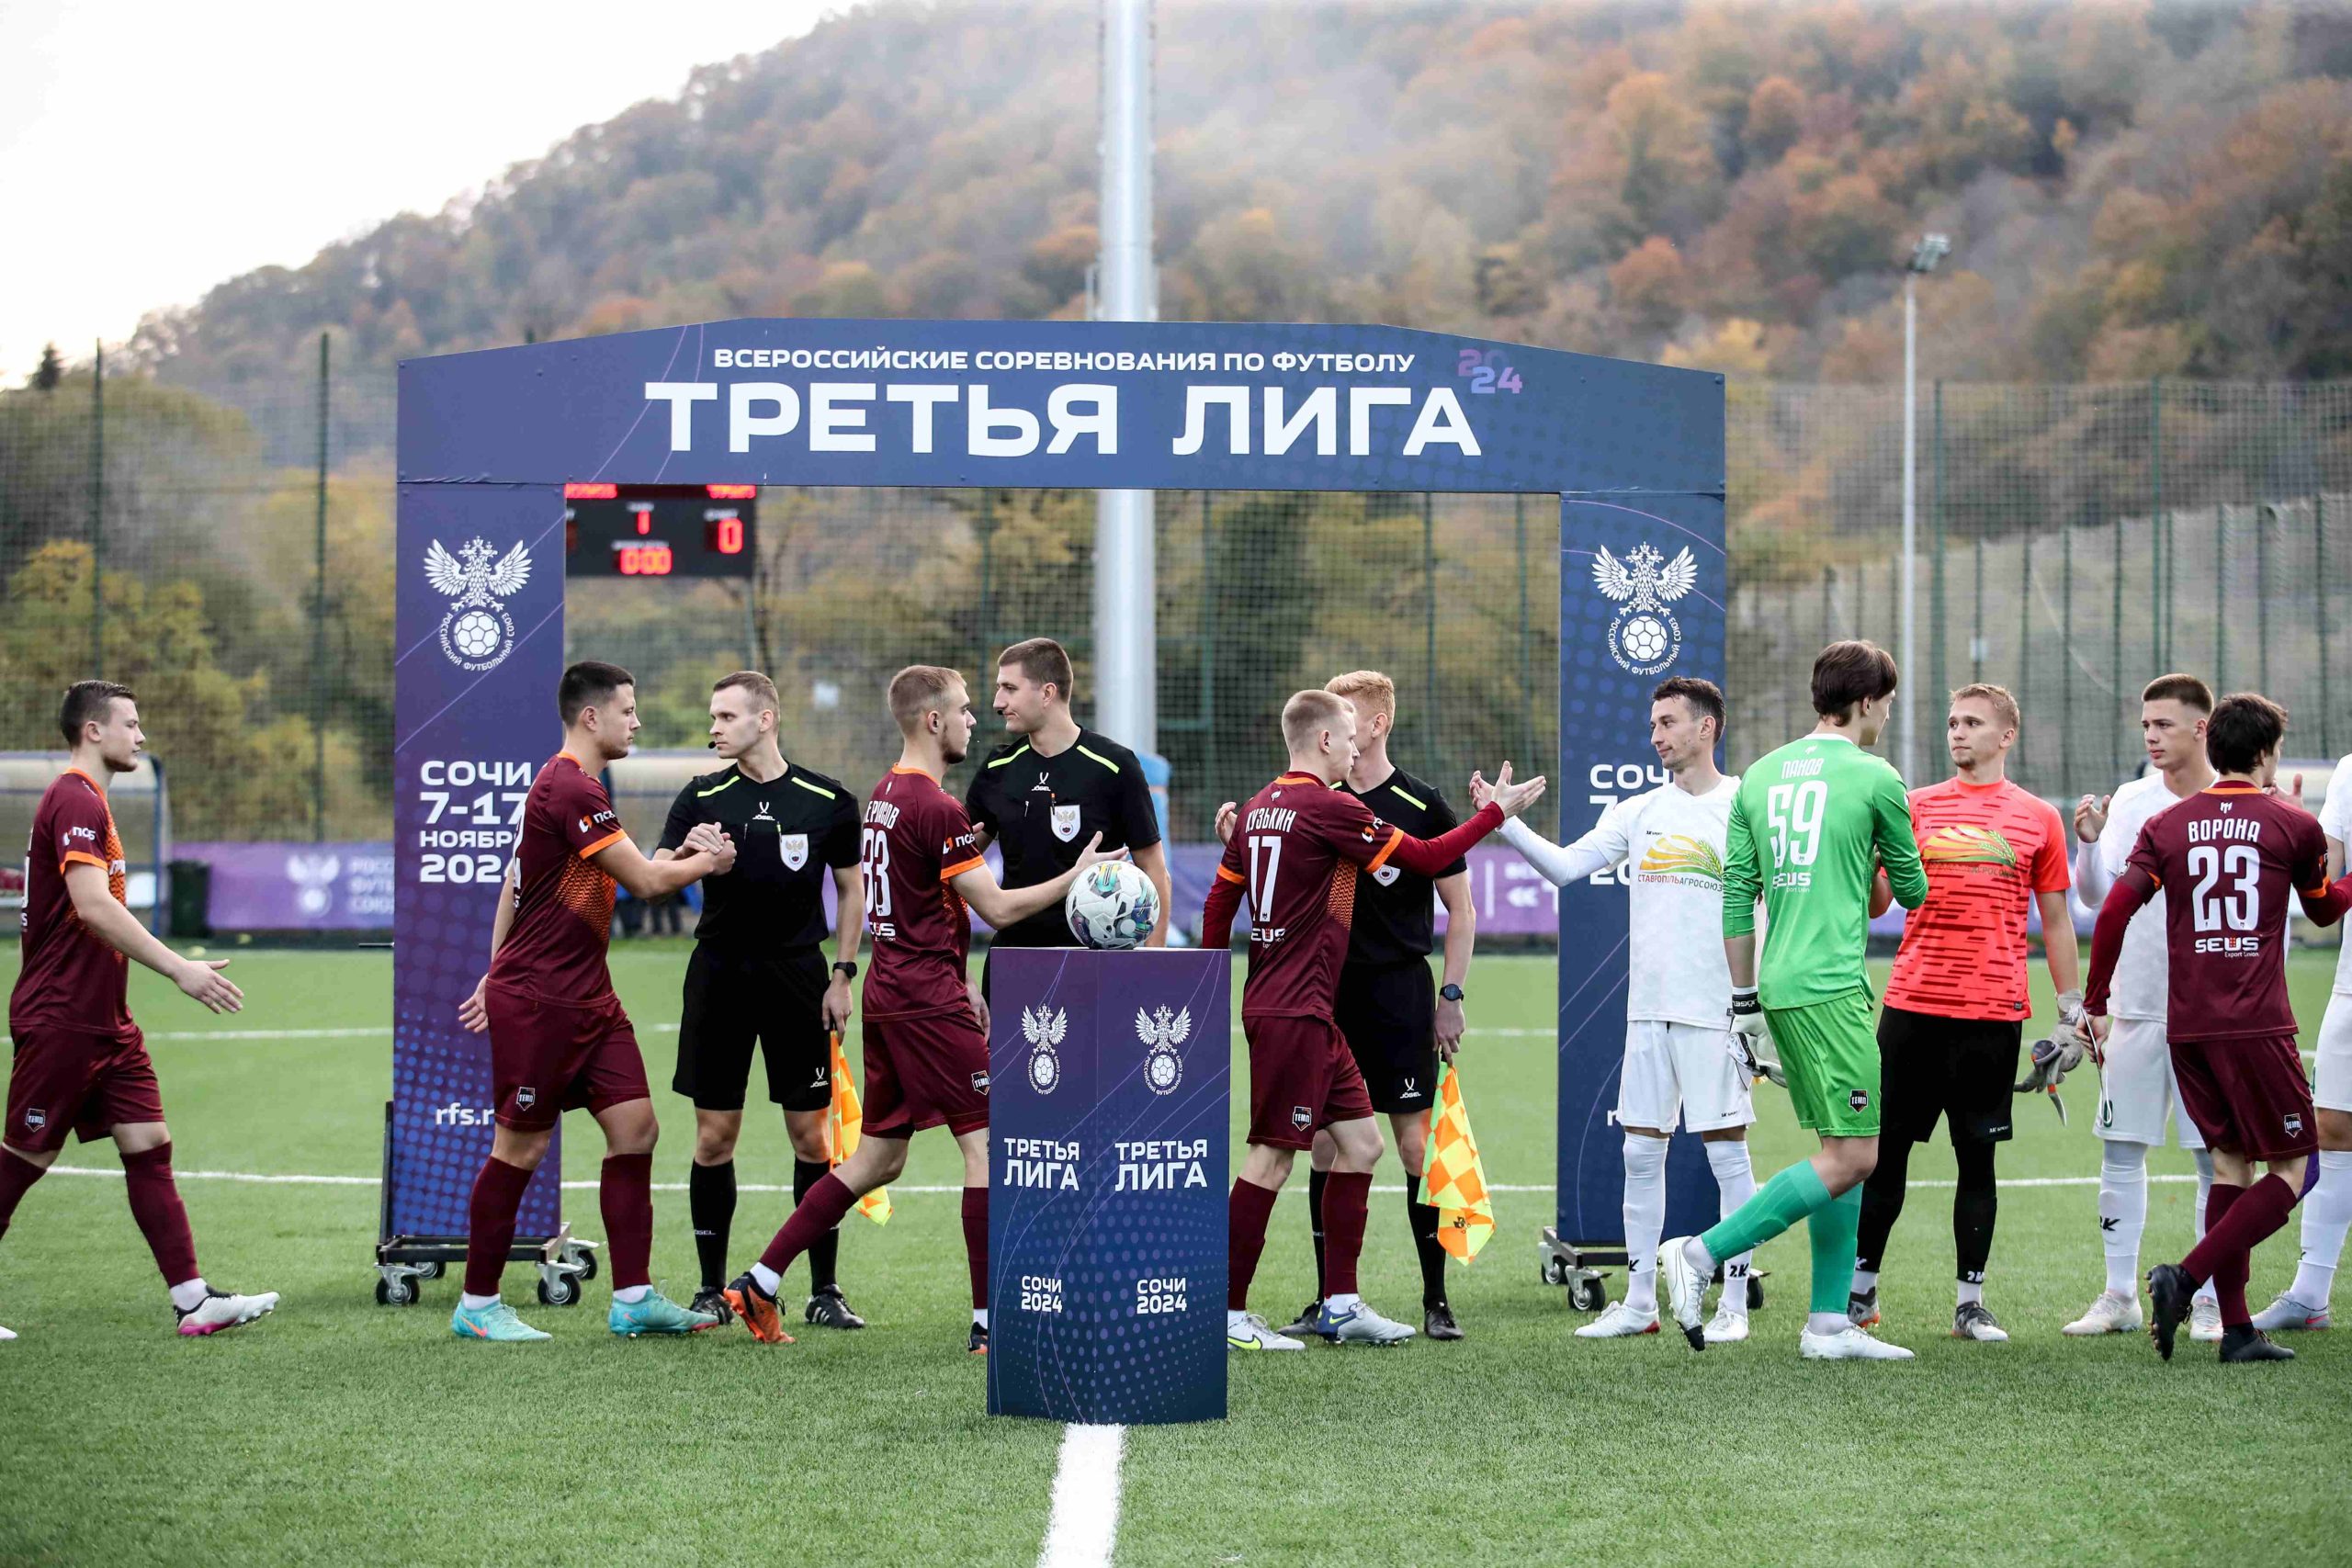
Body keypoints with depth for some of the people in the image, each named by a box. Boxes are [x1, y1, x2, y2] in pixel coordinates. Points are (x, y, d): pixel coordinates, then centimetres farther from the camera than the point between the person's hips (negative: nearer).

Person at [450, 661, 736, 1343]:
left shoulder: (565, 785, 14)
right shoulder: (571, 790, -18)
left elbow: (514, 879, 20)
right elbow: (645, 881, -17)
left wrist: (498, 974, 23)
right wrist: (707, 861, 1)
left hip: (587, 996, 10)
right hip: (538, 1000, -10)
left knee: (635, 1127, 4)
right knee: (521, 1146, -2)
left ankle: (634, 1299, 7)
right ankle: (476, 1306, 9)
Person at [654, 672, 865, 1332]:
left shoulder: (828, 800, 0)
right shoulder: (702, 798, 1)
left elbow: (850, 888, 9)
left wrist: (843, 975, 2)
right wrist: (687, 859, -28)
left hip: (798, 975, -1)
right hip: (719, 975, 1)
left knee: (810, 1133, 1)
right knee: (714, 1136, 1)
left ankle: (824, 1291, 9)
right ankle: (712, 1290, 11)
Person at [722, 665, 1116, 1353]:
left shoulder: (884, 795, 14)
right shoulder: (936, 807, -16)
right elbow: (997, 908, -15)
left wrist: (959, 985, 23)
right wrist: (1075, 877, -8)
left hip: (889, 991, 10)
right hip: (928, 1002, -9)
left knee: (878, 1157, 14)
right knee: (986, 1142, -5)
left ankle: (759, 1282, 14)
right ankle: (990, 1320, -6)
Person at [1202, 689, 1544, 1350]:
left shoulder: (1260, 807, 13)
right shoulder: (1330, 807, -13)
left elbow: (1219, 901, 18)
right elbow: (1427, 858, -8)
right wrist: (1496, 811, 5)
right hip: (1294, 1013, -10)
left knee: (1361, 1143, 11)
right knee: (1272, 1157, -6)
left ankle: (1340, 1304, 15)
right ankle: (1226, 1313, -3)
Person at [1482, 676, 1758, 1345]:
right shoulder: (1638, 813, 11)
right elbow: (1566, 865, 5)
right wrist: (1504, 821, -7)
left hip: (1714, 1010, -5)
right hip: (1648, 1009, 5)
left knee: (1726, 1153, -1)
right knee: (1641, 1151, 8)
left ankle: (1734, 1305, 6)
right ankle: (1639, 1302, 15)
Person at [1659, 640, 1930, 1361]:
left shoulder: (1759, 777, 13)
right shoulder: (1875, 779, -5)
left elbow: (1736, 896, 12)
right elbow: (1911, 892, 7)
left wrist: (1745, 1000, 17)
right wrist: (1896, 863, 31)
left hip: (1779, 984, 8)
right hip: (1831, 989, -8)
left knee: (1843, 1154, 13)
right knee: (1852, 1158, -6)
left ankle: (1829, 1324, 10)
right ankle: (1700, 1254, -12)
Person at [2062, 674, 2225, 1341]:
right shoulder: (2128, 802, 6)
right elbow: (2095, 896, 1)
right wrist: (2088, 842, -15)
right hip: (2137, 1007, 3)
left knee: (2217, 1158, 0)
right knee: (2121, 1152, 4)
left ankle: (2212, 1301, 8)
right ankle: (2120, 1297, 12)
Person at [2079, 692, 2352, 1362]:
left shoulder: (2167, 825, 7)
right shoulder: (2293, 824, 0)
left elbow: (2113, 911, -3)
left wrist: (2094, 1004, 5)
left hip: (2186, 1028, 5)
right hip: (2256, 1026, -5)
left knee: (2231, 1163, 13)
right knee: (2290, 1169, 4)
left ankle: (2237, 1330, 7)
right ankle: (2185, 1277, -14)